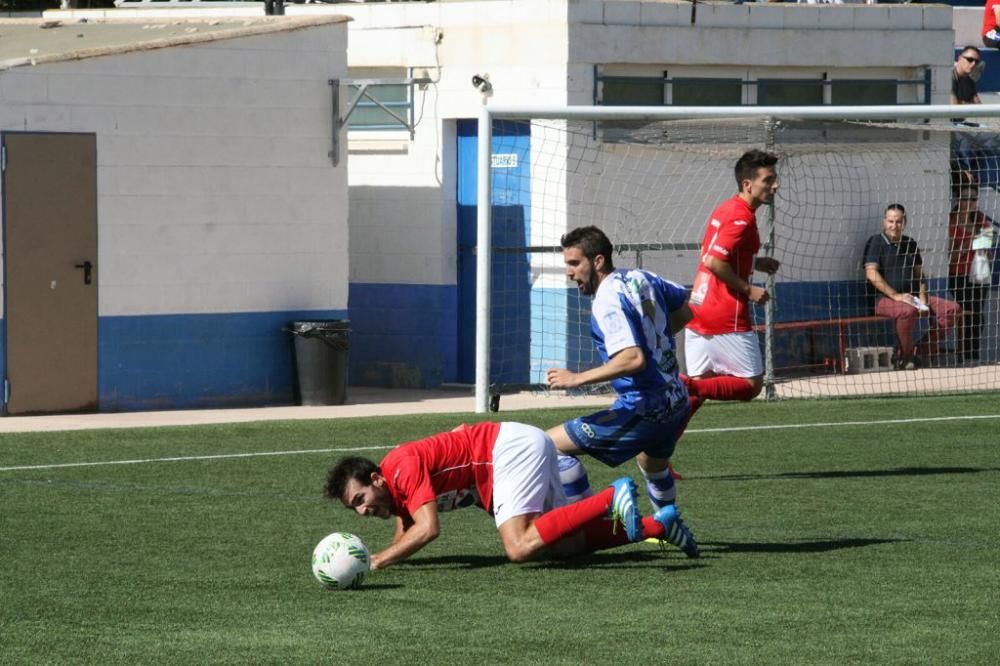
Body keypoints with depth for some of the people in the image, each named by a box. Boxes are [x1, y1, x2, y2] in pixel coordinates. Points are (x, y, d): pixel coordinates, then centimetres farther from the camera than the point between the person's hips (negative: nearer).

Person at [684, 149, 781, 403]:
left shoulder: (726, 209, 15)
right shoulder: (742, 217, -15)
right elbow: (714, 262, -24)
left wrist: (755, 263, 20)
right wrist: (748, 289, -15)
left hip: (698, 313, 9)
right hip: (727, 320, -9)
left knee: (699, 384, 11)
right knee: (751, 385, -2)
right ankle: (690, 388, -18)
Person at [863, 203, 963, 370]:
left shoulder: (910, 244, 18)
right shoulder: (876, 242, -1)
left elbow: (919, 274, 21)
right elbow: (871, 273, -12)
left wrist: (922, 297, 0)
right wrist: (895, 295, -20)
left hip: (912, 297, 6)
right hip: (885, 299, -6)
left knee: (953, 309, -11)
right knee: (907, 311, -40)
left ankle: (921, 352, -8)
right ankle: (904, 358, -20)